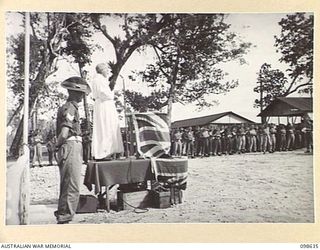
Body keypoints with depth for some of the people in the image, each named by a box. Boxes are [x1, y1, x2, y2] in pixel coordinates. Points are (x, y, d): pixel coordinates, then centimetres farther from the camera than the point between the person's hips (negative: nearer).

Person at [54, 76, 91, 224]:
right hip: (72, 147, -10)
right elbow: (64, 133, -18)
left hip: (68, 149, 10)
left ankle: (61, 216, 25)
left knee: (66, 186, 17)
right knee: (73, 187, -8)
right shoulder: (70, 108, -11)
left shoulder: (65, 107, 20)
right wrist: (58, 145, -4)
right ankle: (65, 217, -4)